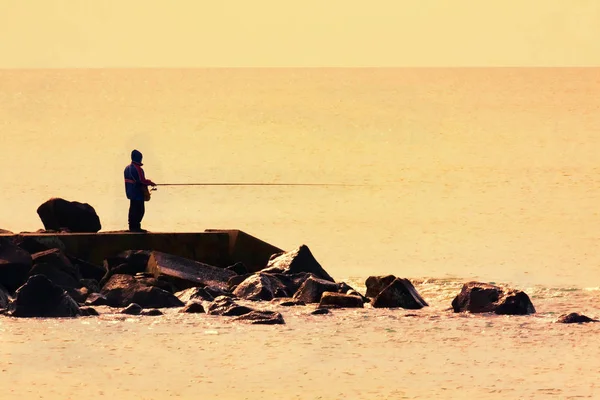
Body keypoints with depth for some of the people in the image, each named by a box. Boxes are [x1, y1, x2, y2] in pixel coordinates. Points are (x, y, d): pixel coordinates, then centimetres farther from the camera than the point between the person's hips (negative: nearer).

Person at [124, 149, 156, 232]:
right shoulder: (137, 169, -19)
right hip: (138, 193, -9)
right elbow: (142, 181, -20)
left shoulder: (127, 168, 10)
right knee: (139, 210, -4)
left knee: (133, 209, 15)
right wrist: (151, 183, -4)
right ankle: (136, 227, -6)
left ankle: (132, 227, 19)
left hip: (130, 193, 9)